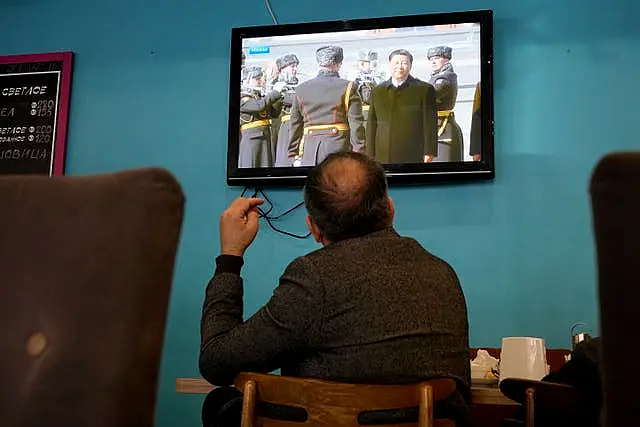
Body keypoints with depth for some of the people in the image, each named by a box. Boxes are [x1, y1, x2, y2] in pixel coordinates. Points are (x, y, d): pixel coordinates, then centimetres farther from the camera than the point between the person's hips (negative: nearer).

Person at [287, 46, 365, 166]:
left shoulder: (302, 88, 10)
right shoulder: (347, 87, -1)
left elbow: (295, 125, 12)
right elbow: (356, 124, -5)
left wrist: (295, 156, 17)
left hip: (309, 148, 3)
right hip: (339, 147, -3)